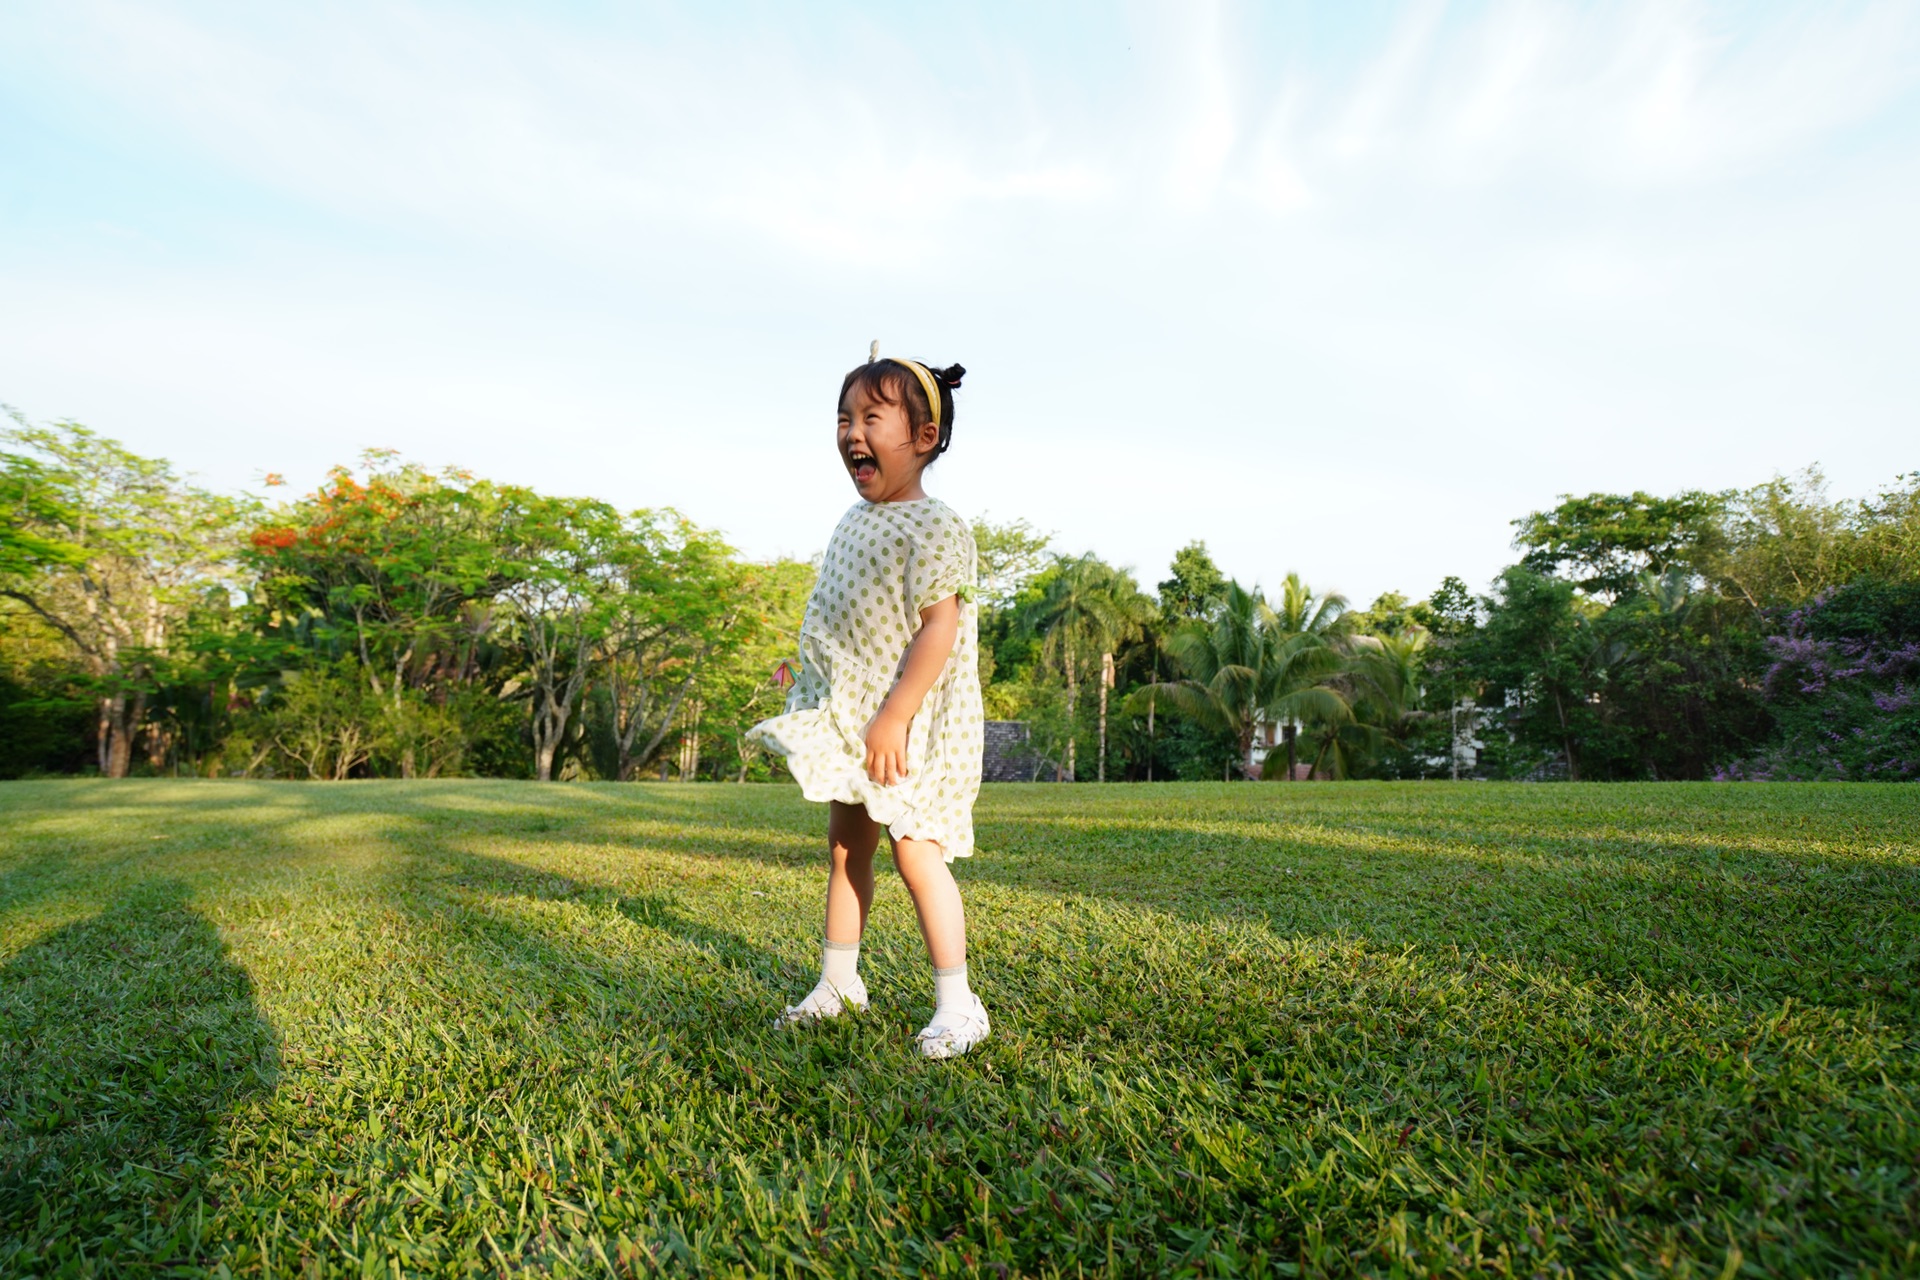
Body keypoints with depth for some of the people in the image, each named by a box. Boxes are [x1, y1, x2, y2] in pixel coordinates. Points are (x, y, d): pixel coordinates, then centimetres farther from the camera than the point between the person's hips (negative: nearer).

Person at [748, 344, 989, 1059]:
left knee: (914, 848, -8)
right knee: (845, 844, 14)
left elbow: (939, 630, -22)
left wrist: (894, 717, -25)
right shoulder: (855, 520, 12)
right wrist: (815, 694, 22)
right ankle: (838, 982, 30)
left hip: (909, 724, -9)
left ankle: (957, 1004, 6)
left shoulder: (933, 528, -16)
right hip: (848, 718, 9)